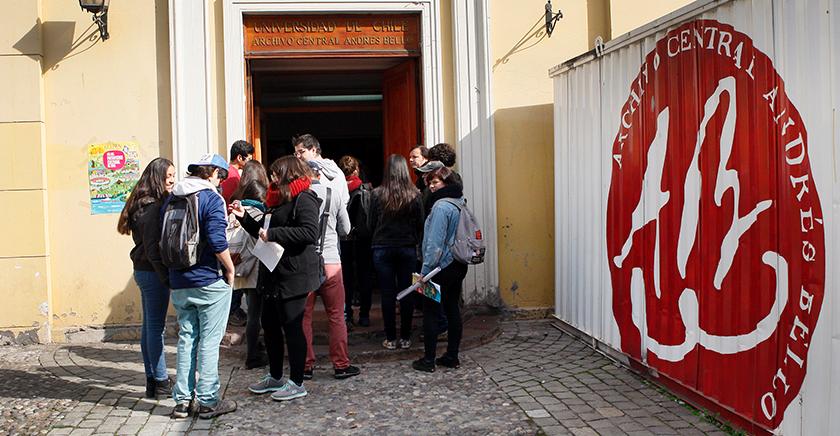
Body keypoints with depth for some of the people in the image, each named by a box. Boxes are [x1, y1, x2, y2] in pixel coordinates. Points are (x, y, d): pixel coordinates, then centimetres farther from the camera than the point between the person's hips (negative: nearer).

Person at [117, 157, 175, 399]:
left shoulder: (144, 204, 13)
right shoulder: (153, 207, -16)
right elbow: (152, 248, -19)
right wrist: (167, 278, -18)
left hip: (143, 271, 10)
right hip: (153, 272, -10)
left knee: (149, 326, 12)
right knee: (156, 327, -3)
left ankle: (152, 381, 20)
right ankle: (160, 382, 5)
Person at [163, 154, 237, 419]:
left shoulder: (171, 199, 11)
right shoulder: (211, 198, -11)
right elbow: (217, 241, -20)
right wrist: (230, 269, -7)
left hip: (179, 284, 6)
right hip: (209, 282, -6)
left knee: (186, 339, 13)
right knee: (209, 341, 1)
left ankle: (182, 400, 15)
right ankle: (208, 401, 6)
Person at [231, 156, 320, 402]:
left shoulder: (303, 199, -11)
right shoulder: (279, 200, 20)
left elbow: (310, 232, -25)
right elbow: (262, 232, 26)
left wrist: (274, 234, -23)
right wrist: (244, 217, 14)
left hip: (293, 275, -10)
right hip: (273, 273, 10)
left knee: (291, 326, -3)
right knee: (270, 324, 15)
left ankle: (297, 383, 8)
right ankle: (275, 377, 29)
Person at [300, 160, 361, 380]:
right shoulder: (333, 194, -1)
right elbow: (346, 229, 9)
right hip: (330, 262, 0)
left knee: (304, 317, 9)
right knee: (336, 316, 8)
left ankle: (305, 366, 14)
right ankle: (341, 364, 12)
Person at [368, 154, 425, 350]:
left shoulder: (378, 194, -7)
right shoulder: (414, 195, -5)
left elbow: (371, 224, 0)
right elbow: (420, 224, 1)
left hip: (383, 248, -1)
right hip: (408, 248, 1)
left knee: (387, 293, 5)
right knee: (407, 293, 7)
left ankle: (390, 338, 9)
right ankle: (405, 337, 12)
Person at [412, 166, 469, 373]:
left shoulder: (441, 206, -17)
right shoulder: (460, 203, 9)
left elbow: (435, 242, -19)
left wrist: (425, 270, -15)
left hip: (442, 267, -8)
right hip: (459, 266, 9)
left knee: (430, 312, 0)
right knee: (453, 310, 12)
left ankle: (428, 360, 5)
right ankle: (452, 357, 18)